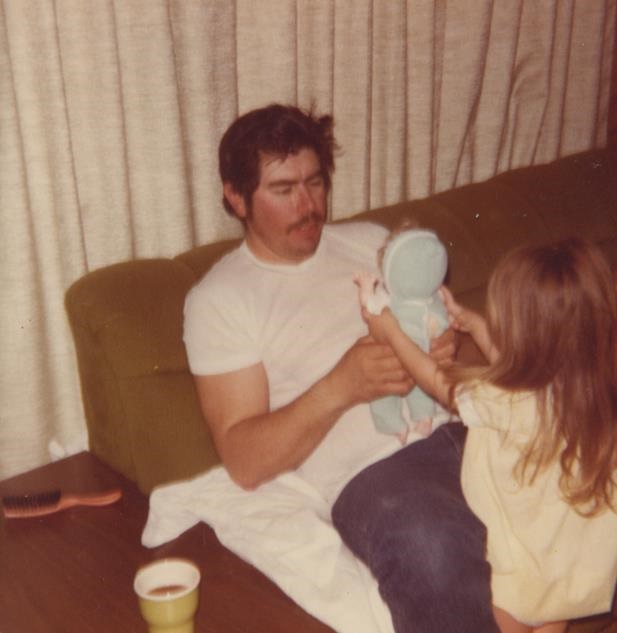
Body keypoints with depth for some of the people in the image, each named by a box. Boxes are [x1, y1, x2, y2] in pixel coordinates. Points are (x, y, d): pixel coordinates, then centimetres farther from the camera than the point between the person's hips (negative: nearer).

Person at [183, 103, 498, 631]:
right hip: (371, 473, -5)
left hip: (456, 432, 6)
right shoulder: (218, 300, 3)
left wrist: (451, 348, -5)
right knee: (432, 549, -38)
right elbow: (244, 462, -4)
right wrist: (341, 386, -18)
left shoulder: (369, 240, 18)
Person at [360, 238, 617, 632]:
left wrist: (393, 335, 1)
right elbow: (515, 366, 7)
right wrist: (471, 322, 13)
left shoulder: (505, 404, -33)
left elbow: (441, 384, -12)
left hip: (528, 576, -6)